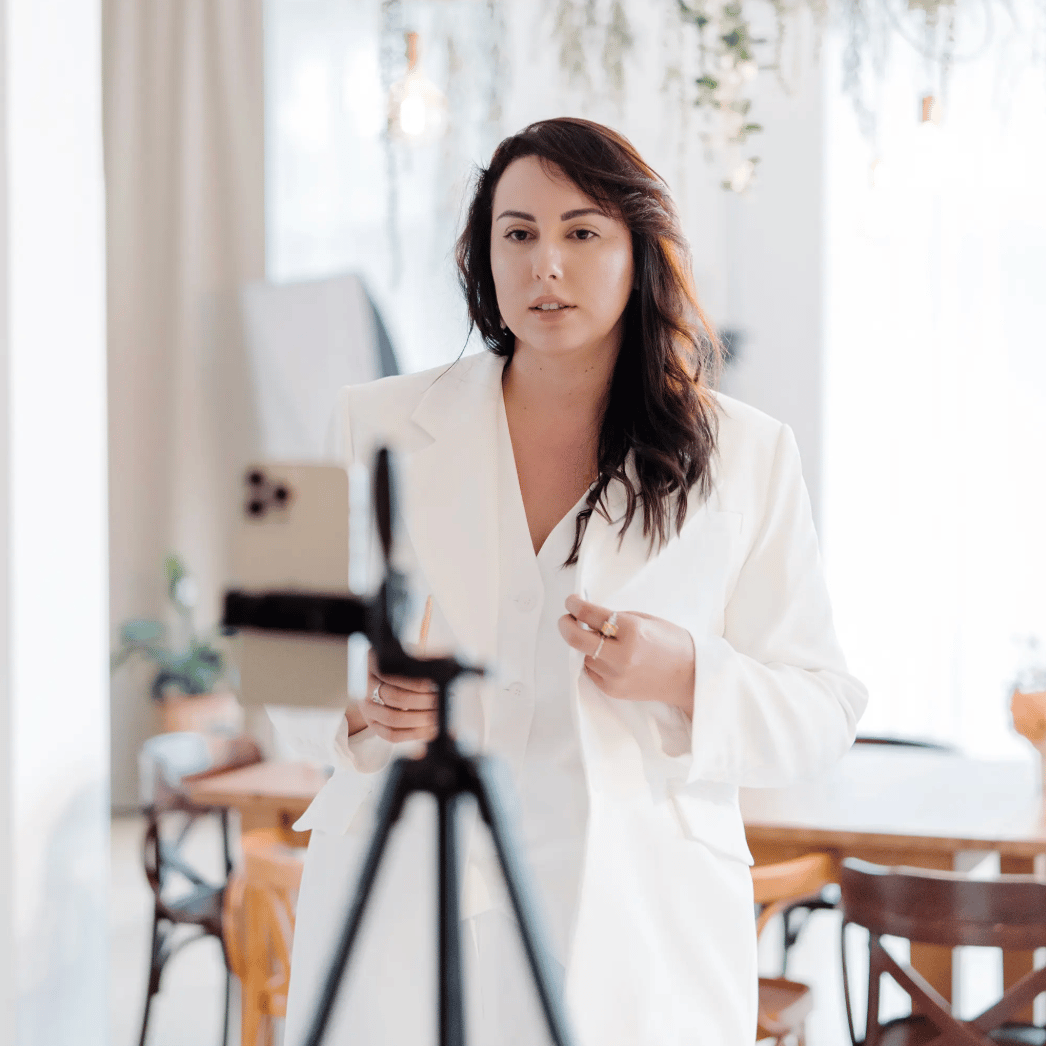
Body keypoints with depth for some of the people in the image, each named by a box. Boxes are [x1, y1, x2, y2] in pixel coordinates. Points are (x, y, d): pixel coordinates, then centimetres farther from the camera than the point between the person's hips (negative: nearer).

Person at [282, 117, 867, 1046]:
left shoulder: (745, 458, 3)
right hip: (401, 926, 1)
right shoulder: (381, 429, 5)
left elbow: (821, 715, 3)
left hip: (633, 932, 0)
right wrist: (356, 708, -13)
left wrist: (685, 676, -15)